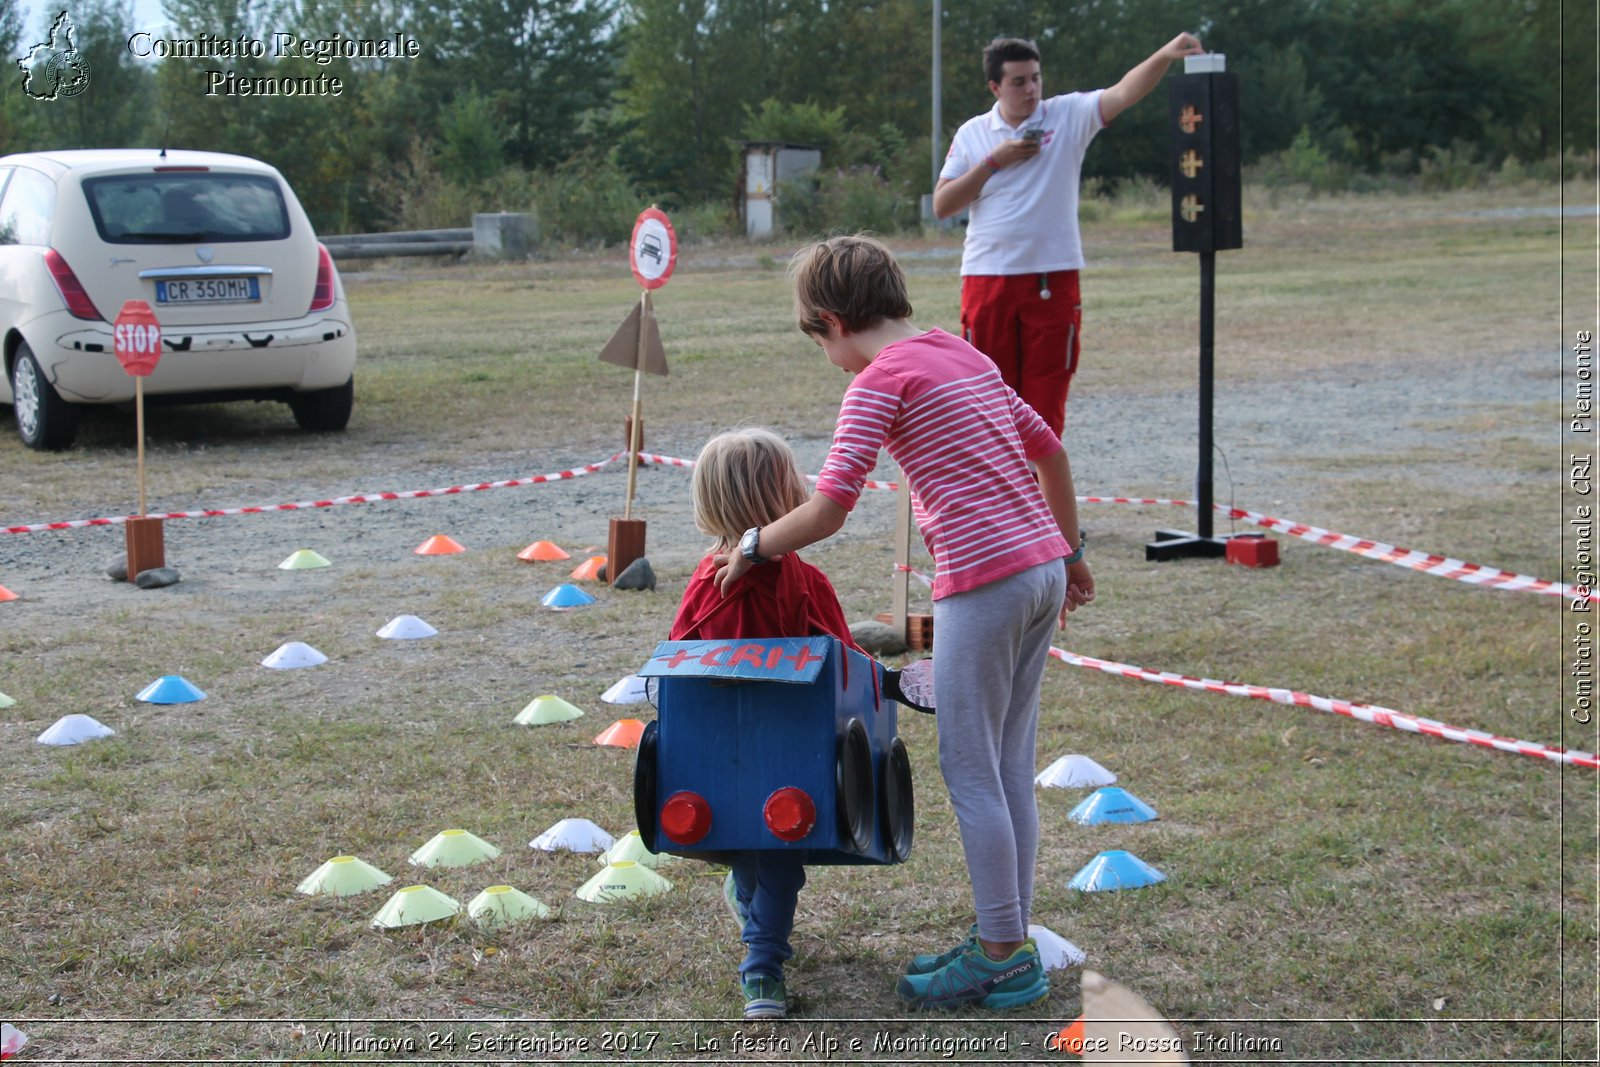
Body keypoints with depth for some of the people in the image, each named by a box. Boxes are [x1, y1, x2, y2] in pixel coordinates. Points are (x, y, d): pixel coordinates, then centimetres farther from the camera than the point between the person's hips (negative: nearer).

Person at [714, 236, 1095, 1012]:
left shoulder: (881, 380, -9)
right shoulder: (963, 356, 17)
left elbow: (827, 512, -14)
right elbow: (1050, 451, 22)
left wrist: (755, 547, 2)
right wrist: (1069, 554, 29)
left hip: (983, 584, -9)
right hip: (1042, 569, 9)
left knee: (970, 773, 2)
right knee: (1009, 769, 15)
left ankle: (1004, 957, 8)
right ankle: (1007, 940, 23)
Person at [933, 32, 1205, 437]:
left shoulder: (1069, 115, 1)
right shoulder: (972, 134, 6)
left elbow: (1124, 92, -14)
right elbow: (942, 205, 1)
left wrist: (1166, 54, -30)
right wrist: (994, 162, -6)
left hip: (1053, 278, -1)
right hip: (987, 278, 1)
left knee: (1046, 398, 2)